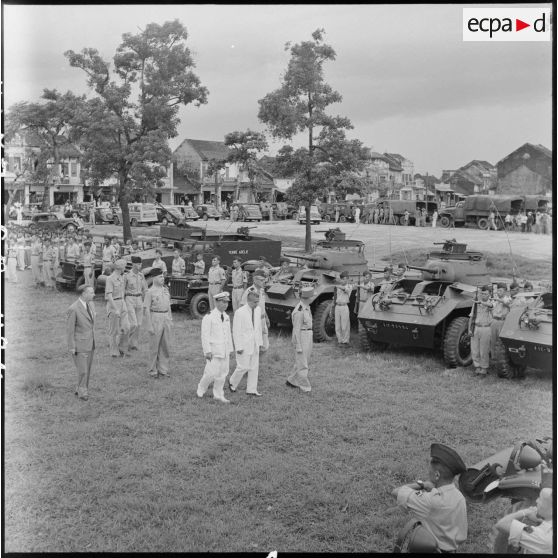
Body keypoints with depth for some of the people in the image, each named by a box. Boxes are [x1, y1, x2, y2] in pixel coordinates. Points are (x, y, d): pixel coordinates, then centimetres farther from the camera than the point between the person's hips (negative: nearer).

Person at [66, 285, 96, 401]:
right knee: (82, 370, -2)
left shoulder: (91, 304, 2)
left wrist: (93, 339, 18)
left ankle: (80, 390, 28)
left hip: (89, 343, 7)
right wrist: (71, 348, -14)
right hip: (79, 344, -7)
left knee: (87, 369, 13)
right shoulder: (73, 309, -21)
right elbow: (69, 329, -15)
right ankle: (83, 391, 16)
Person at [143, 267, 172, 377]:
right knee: (154, 346, 2)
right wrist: (149, 326, -14)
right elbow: (147, 309, -10)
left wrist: (170, 319, 14)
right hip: (155, 318, -6)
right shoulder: (150, 292, -9)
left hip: (166, 318, 6)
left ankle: (163, 369, 19)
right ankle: (153, 370, 13)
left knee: (166, 346, 9)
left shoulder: (165, 289, 11)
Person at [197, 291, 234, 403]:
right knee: (212, 373, -6)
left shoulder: (226, 317, 9)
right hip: (213, 350, -6)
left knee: (223, 373, 7)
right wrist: (207, 351, -18)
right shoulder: (209, 317, -13)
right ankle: (201, 390, 18)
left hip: (224, 351, 7)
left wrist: (230, 350, 14)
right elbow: (205, 335, -14)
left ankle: (218, 395, 17)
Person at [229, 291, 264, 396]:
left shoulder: (258, 310, 3)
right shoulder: (240, 312, -17)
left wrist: (260, 342, 13)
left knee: (254, 367, 8)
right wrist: (239, 347, -15)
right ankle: (233, 382, 23)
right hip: (244, 344, -6)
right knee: (243, 367, -3)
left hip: (255, 344, 6)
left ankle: (251, 389, 16)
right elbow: (236, 331, -14)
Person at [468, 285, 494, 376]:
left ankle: (484, 369, 13)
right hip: (475, 328, 4)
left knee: (484, 351, 0)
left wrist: (481, 302, -48)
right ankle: (477, 367, 21)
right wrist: (470, 329, 3)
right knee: (474, 350, 6)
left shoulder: (491, 303, -3)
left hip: (486, 329, -4)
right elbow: (471, 317, 12)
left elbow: (490, 306, -29)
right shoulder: (476, 303, 9)